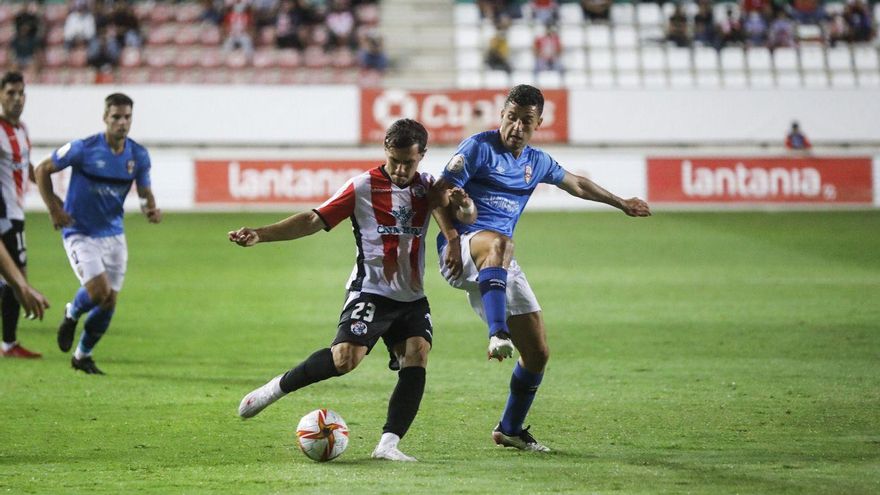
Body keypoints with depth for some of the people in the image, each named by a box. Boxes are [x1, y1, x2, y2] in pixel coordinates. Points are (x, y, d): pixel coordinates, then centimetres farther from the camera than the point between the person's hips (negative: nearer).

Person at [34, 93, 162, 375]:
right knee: (99, 291, -20)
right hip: (80, 233, -5)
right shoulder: (84, 149, -16)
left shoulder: (139, 155, -3)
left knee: (109, 303, 4)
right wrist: (54, 209, -11)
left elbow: (145, 193, 7)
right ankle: (72, 315, 17)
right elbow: (43, 170, -4)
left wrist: (151, 210, -16)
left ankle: (82, 356, 27)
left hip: (113, 235, 5)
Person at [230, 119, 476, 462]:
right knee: (347, 356, -22)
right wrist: (261, 235, -17)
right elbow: (315, 219, -7)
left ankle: (388, 444, -13)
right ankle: (277, 388, -2)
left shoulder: (427, 188, 8)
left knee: (417, 357, -14)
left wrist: (462, 205, -19)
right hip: (370, 290, -5)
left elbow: (467, 216, 7)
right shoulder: (364, 186, -5)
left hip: (412, 298, 5)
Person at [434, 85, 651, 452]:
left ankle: (510, 429, 24)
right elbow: (441, 193, -8)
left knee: (538, 353, 4)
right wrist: (452, 238, -21)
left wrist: (620, 203, 45)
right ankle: (498, 335, -59)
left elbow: (576, 184, 36)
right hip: (461, 252, -7)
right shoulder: (479, 147, -2)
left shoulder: (536, 163, 17)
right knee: (498, 242, -44)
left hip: (501, 266, 7)